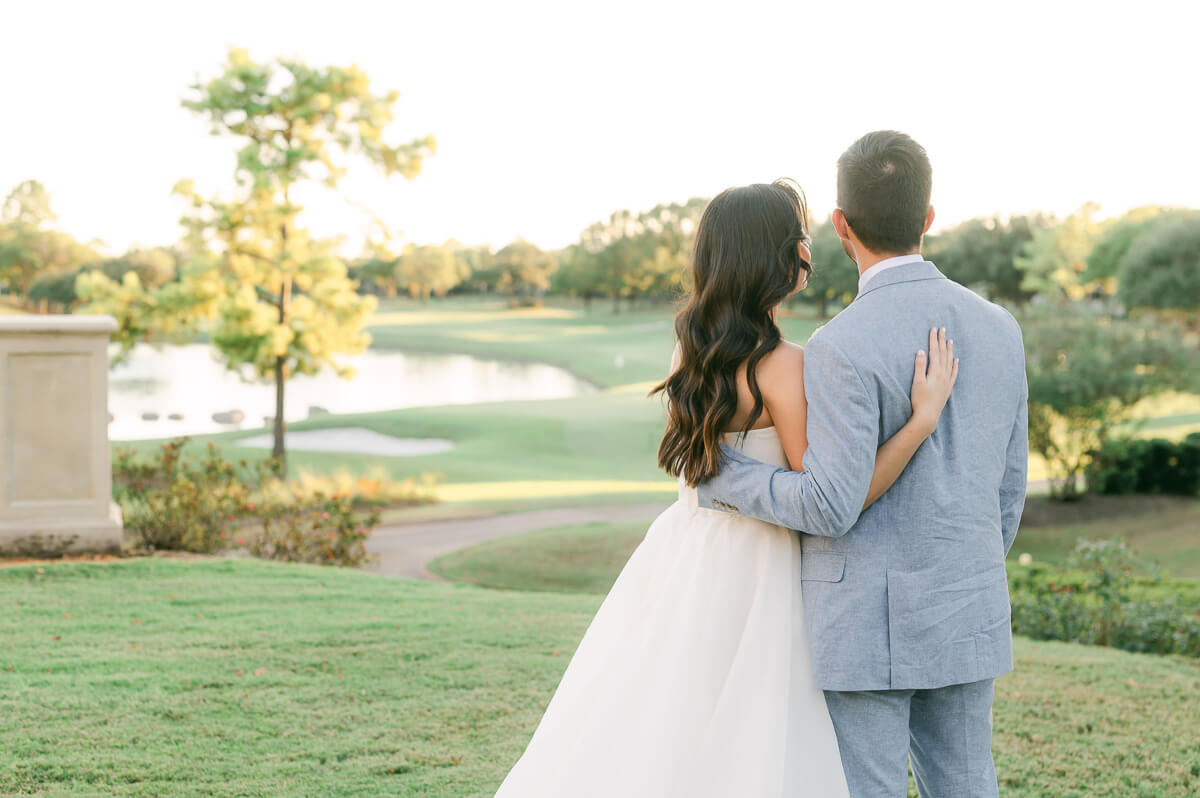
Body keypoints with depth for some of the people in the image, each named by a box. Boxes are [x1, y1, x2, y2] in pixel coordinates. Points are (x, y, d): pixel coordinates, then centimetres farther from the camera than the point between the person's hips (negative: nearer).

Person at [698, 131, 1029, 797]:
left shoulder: (843, 347, -19)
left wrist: (719, 472, -6)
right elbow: (1005, 487, 10)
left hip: (867, 621, -6)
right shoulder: (998, 329, 3)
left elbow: (831, 507, -20)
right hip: (964, 622, 6)